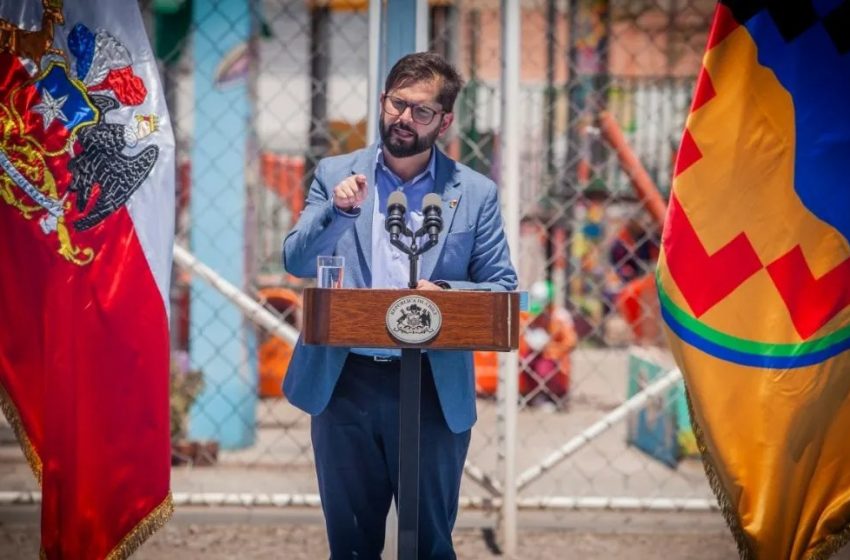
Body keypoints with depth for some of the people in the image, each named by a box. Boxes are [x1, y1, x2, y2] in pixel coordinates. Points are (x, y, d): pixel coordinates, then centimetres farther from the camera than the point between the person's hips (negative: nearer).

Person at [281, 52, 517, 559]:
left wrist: (445, 293, -18)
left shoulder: (475, 193, 2)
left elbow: (504, 289, 2)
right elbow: (297, 262, -2)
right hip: (344, 383, 1)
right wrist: (338, 210, -19)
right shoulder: (336, 175, 5)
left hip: (434, 389, -1)